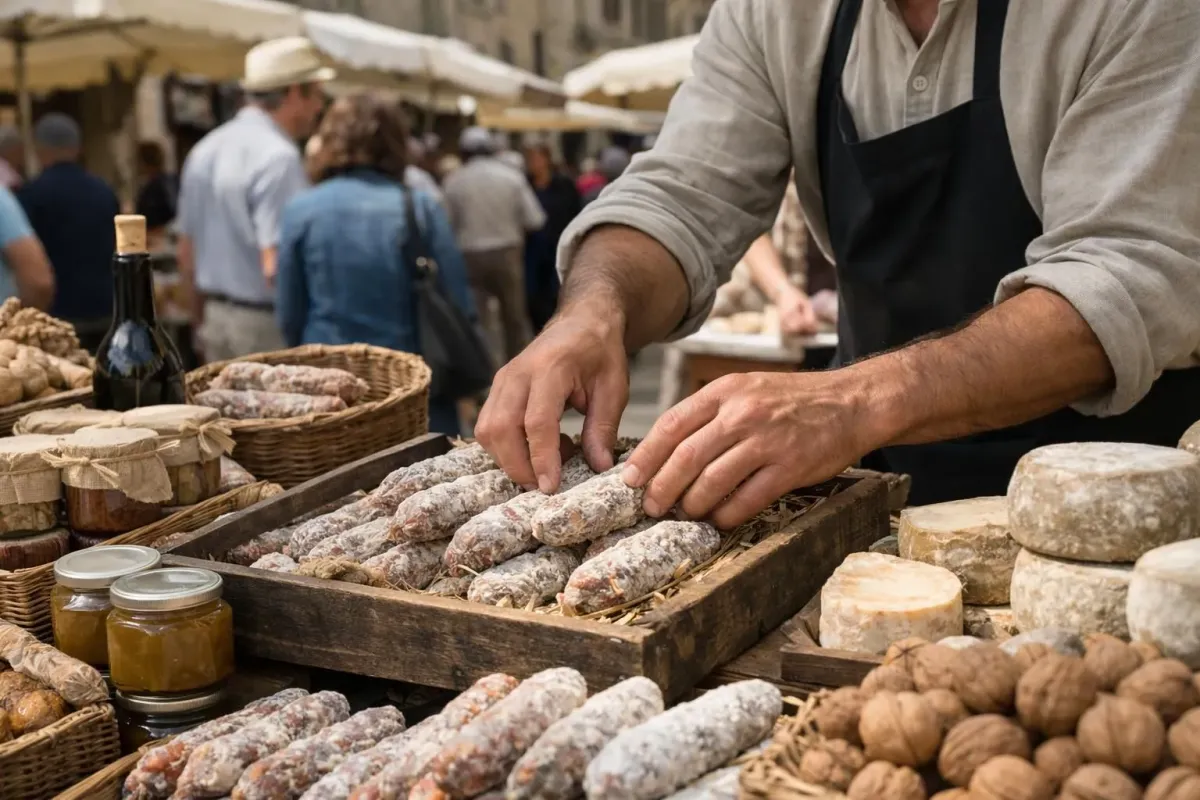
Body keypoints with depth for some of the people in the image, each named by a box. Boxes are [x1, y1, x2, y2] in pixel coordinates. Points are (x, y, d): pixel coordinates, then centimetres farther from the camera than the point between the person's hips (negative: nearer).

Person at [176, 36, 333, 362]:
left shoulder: (205, 150, 10)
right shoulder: (278, 157, -17)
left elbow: (187, 254, 17)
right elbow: (276, 267, -24)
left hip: (216, 320, 9)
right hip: (267, 327, -9)